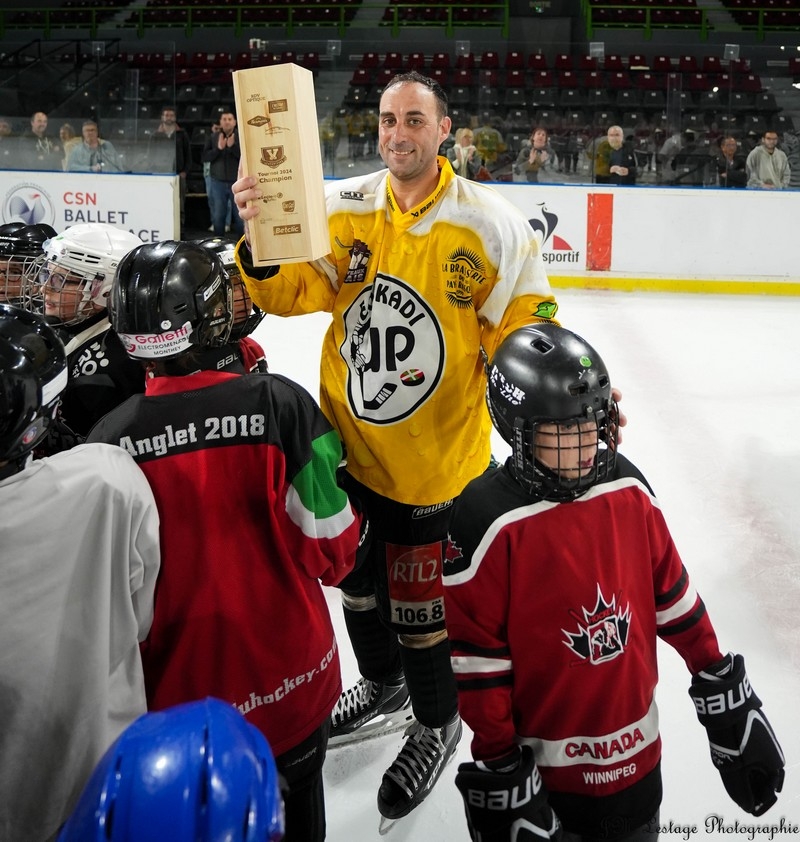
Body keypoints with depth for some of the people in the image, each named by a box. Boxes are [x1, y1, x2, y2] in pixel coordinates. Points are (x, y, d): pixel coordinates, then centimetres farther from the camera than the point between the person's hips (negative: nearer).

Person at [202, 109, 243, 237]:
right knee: (218, 215, 7)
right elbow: (205, 157, 1)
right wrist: (218, 148, -13)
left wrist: (232, 146, -21)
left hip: (237, 181, -2)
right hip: (218, 182, 2)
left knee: (239, 214, 1)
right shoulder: (213, 137, 5)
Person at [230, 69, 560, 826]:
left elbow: (524, 330, -7)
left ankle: (437, 724, 35)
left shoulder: (491, 224, -11)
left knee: (418, 601, 6)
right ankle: (383, 684, 52)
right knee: (359, 579, 23)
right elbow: (291, 294, -8)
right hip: (349, 443, 5)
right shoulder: (344, 209, -3)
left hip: (437, 453, -4)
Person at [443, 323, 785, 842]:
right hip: (543, 759, -4)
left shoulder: (628, 488, -6)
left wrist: (725, 696, 7)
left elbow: (672, 596, 4)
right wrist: (497, 773, -12)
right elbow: (478, 659, -15)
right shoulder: (488, 521, -21)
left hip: (635, 747, 5)